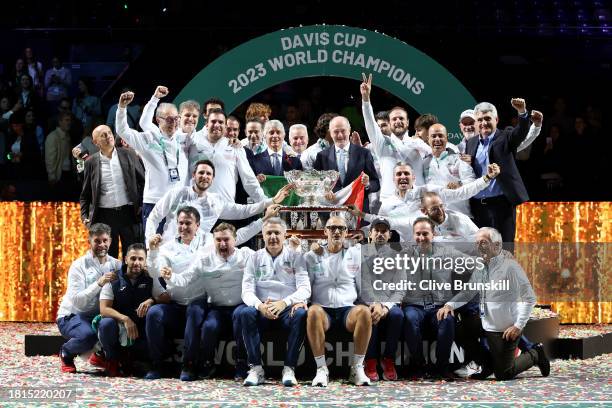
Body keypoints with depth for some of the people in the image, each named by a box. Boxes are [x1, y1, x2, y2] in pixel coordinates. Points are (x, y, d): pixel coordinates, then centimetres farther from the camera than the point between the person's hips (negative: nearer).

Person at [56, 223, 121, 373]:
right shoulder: (79, 266, -11)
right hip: (71, 316, -4)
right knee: (88, 334, -36)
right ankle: (66, 354, -2)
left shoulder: (116, 265, 3)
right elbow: (77, 302, -22)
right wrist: (99, 283, -32)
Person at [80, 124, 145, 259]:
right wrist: (84, 216, -1)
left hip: (129, 212, 0)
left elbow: (143, 181, 8)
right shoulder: (91, 162, 5)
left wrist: (141, 205, 0)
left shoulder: (129, 155, 4)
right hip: (104, 215, 0)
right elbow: (85, 194, 10)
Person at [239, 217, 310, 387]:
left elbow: (305, 288, -2)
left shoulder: (295, 257, 10)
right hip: (262, 309, 1)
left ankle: (289, 369, -31)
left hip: (288, 309, -1)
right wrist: (260, 306, -21)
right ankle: (256, 368, -30)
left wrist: (284, 303, -22)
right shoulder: (255, 258, 13)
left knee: (301, 314, -35)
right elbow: (247, 290, 2)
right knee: (246, 313, -32)